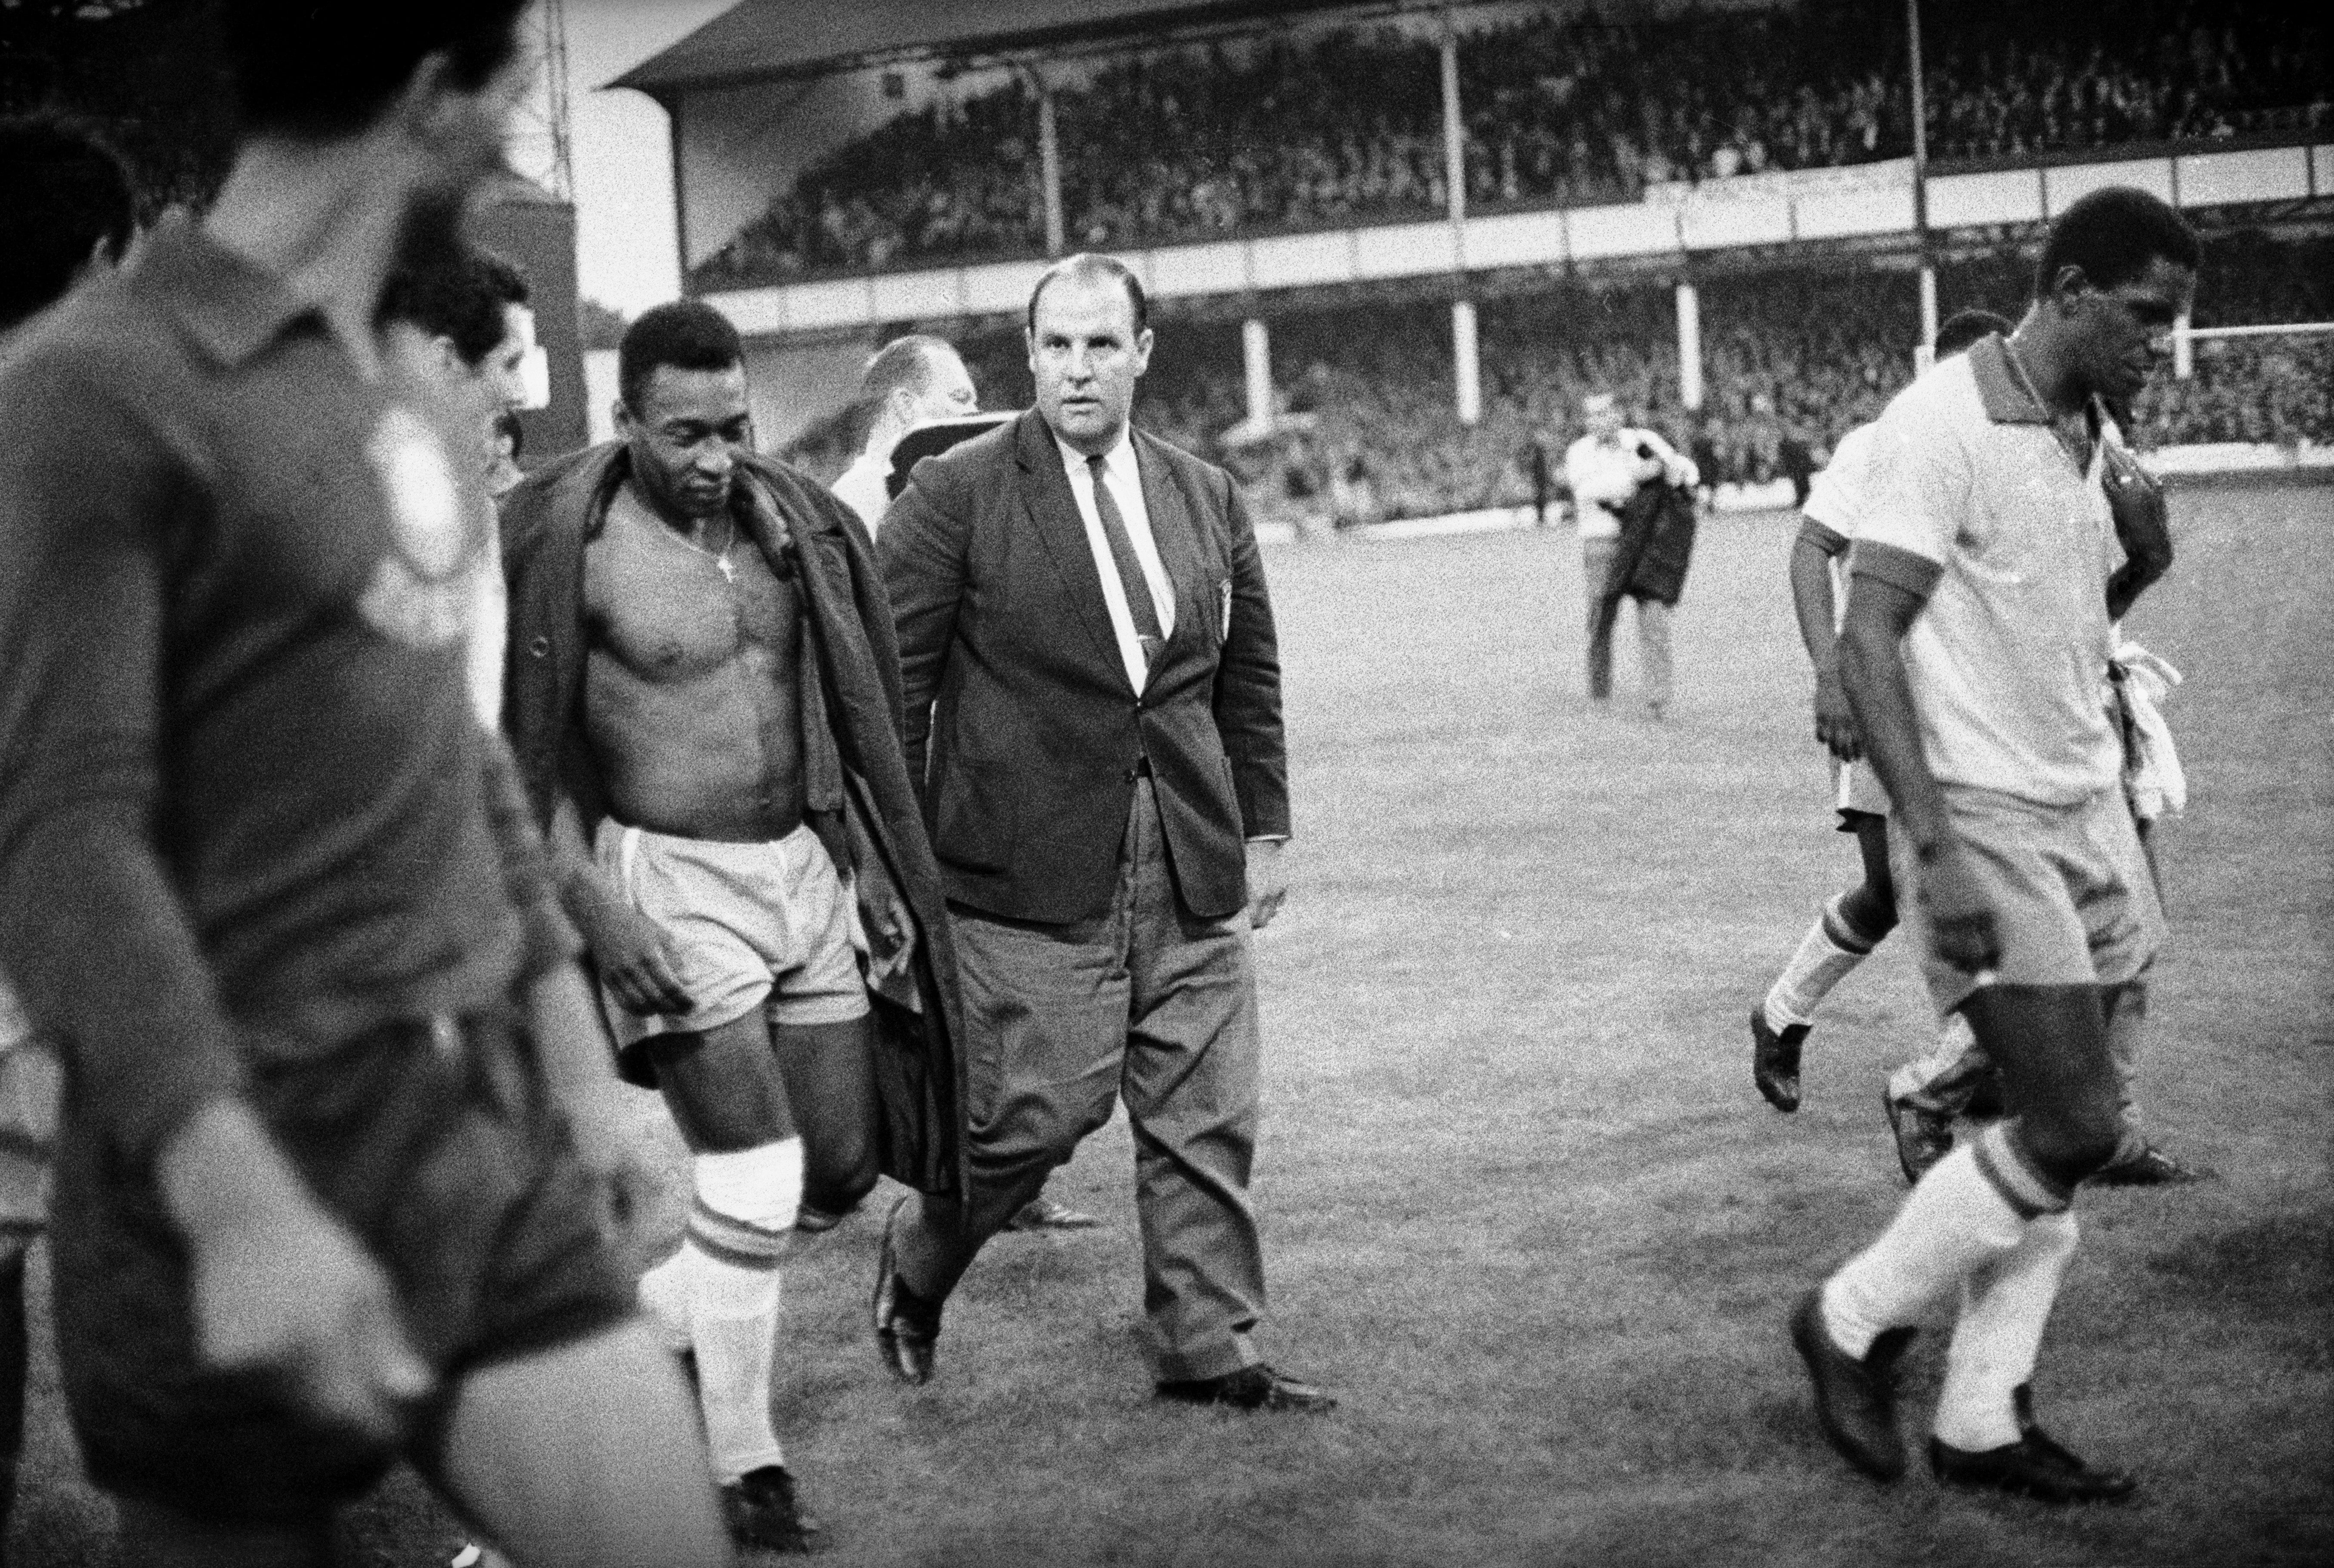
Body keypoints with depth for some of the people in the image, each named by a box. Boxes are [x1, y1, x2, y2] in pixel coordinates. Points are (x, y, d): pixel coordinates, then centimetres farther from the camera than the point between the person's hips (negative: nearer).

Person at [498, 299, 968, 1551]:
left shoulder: (798, 521, 5)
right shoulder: (560, 542, -12)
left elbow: (860, 710, 13)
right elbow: (525, 752, -11)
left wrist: (878, 870, 11)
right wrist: (594, 906, -17)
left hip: (807, 868, 6)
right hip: (669, 882, -6)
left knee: (841, 1165, 8)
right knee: (753, 1180, -9)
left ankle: (649, 1318, 31)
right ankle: (740, 1464, 7)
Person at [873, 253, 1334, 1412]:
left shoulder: (1207, 500, 12)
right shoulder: (956, 498, -4)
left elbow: (1249, 683, 19)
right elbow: (892, 687, -4)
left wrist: (1263, 831, 14)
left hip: (1193, 872, 5)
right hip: (1030, 871, -5)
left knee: (1206, 1122, 4)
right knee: (1036, 1113, -4)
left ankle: (1207, 1350, 15)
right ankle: (914, 1266, 23)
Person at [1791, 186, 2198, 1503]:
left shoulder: (2095, 438, 12)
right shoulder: (1944, 422, -14)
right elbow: (1867, 640, -19)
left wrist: (2143, 564, 5)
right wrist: (1936, 847, -24)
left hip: (2090, 811, 8)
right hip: (1985, 820, -8)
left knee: (2066, 1127, 6)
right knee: (2073, 1126, -11)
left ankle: (1983, 1418, 14)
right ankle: (1854, 1322, 7)